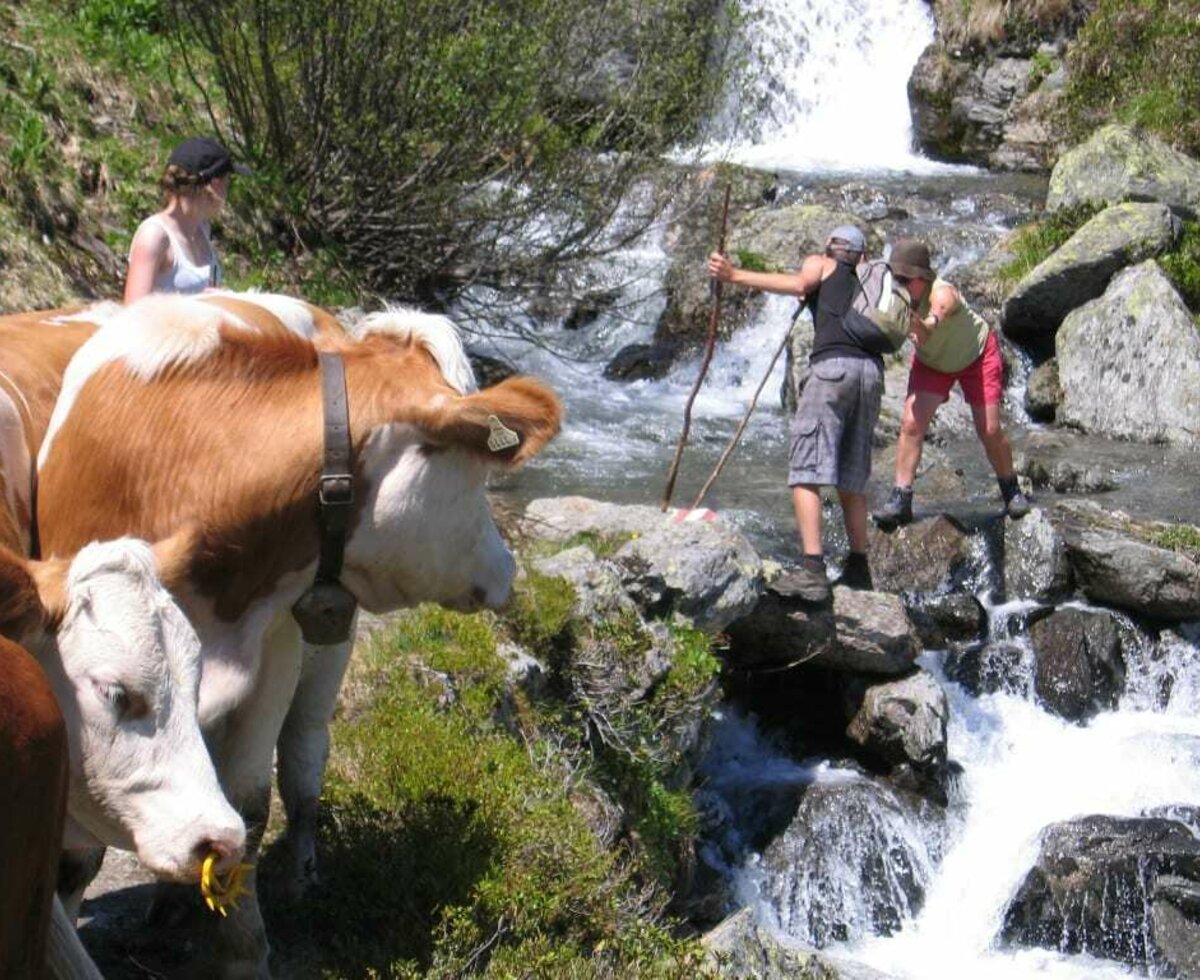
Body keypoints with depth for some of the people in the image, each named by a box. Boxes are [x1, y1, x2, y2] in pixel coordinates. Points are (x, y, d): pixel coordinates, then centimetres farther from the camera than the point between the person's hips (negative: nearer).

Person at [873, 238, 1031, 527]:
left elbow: (937, 315, -59)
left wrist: (925, 326, -79)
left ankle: (1011, 490, 21)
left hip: (976, 354, -4)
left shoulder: (942, 293, -40)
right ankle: (901, 498, -12)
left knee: (990, 431, -4)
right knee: (911, 423, -15)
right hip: (932, 363, 4)